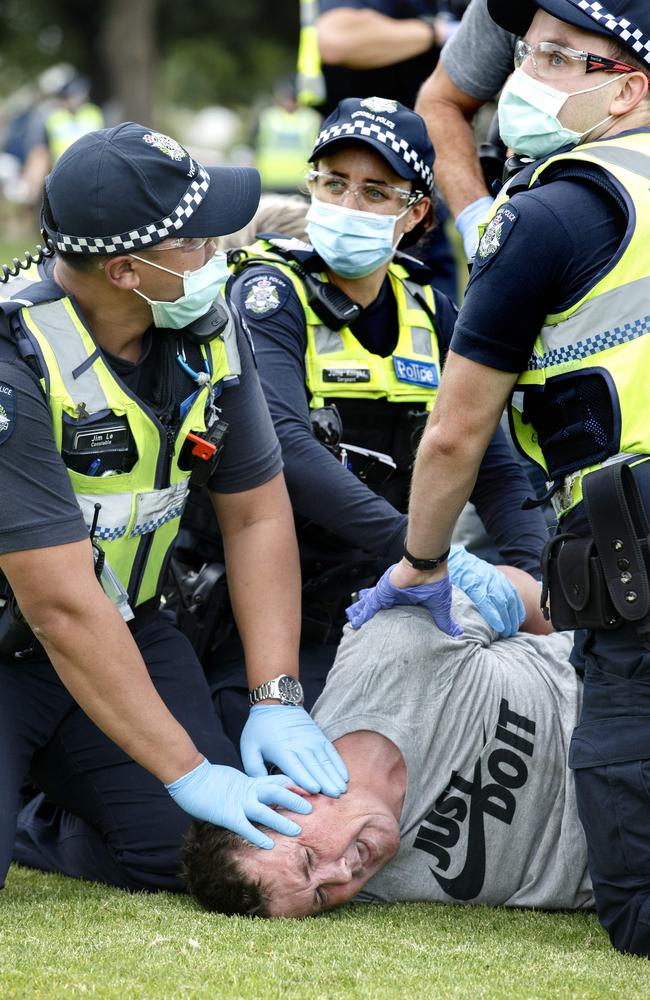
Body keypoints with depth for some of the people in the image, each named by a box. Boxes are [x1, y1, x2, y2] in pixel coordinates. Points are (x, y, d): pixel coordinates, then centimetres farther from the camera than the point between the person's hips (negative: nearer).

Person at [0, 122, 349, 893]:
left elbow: (257, 514, 1)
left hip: (122, 630, 6)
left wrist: (276, 699, -11)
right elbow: (64, 606, -29)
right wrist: (188, 774, -29)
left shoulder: (207, 328, -8)